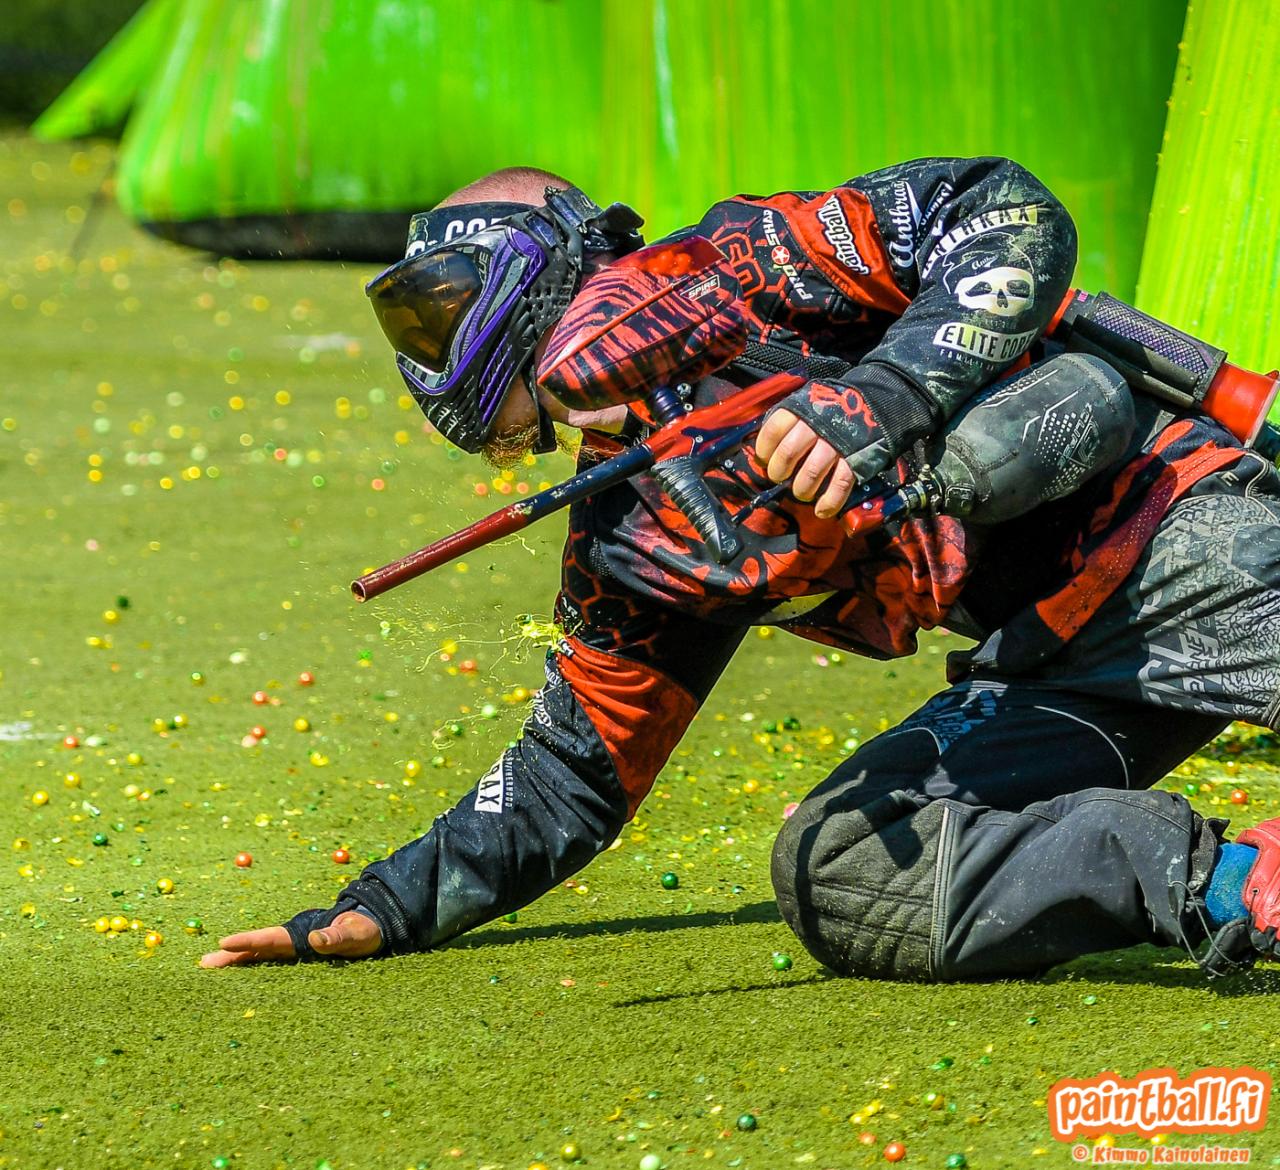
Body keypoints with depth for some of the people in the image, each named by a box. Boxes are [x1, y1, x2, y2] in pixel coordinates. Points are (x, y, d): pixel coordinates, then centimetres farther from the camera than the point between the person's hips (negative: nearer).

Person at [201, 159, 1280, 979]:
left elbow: (1010, 213, -11)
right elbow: (573, 778, 26)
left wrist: (881, 397, -23)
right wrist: (390, 908, 19)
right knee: (831, 871, -20)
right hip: (1042, 670, 7)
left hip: (1164, 526, -7)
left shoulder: (737, 272, -2)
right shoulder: (627, 555, 17)